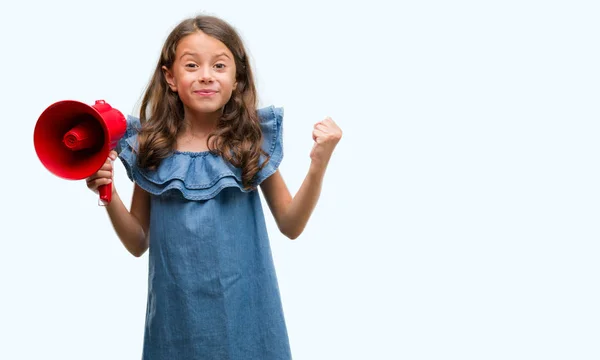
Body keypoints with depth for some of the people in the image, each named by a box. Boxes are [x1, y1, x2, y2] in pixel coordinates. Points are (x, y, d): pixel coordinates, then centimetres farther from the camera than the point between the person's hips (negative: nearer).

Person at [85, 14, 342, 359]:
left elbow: (290, 225, 1)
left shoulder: (252, 141, -6)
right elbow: (139, 243, 5)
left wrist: (318, 164, -11)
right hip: (176, 311, 1)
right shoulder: (151, 147, -3)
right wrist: (109, 195, -10)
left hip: (244, 310, -1)